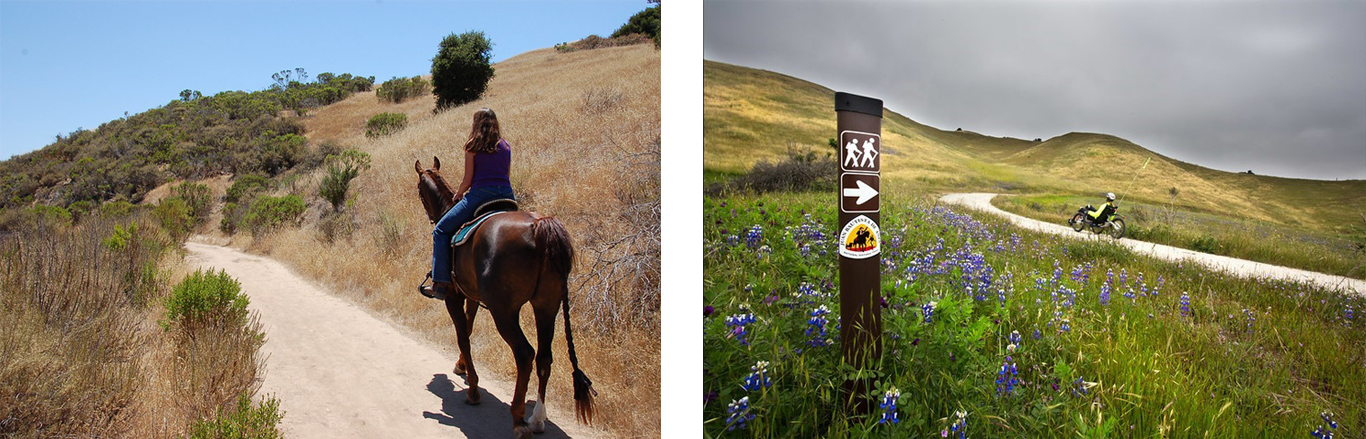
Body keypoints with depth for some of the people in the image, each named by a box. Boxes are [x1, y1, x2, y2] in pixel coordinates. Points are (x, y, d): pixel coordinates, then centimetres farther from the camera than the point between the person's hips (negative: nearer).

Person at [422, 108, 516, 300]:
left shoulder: (473, 146, 2)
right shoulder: (506, 146, 16)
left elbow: (468, 180, 1)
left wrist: (459, 194, 19)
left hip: (481, 194, -5)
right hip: (507, 196, 5)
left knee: (441, 230, 5)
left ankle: (442, 282, -5)